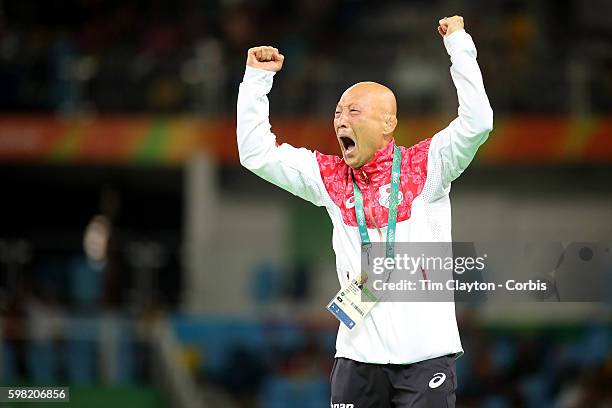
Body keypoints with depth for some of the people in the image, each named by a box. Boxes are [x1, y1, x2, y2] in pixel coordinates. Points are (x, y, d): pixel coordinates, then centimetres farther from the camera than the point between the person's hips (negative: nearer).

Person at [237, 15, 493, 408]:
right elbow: (256, 153, 11)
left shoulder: (425, 165, 0)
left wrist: (459, 44, -13)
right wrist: (257, 78, 8)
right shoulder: (329, 177, 11)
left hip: (426, 351, -3)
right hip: (358, 354, 3)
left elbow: (477, 122, -13)